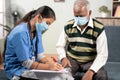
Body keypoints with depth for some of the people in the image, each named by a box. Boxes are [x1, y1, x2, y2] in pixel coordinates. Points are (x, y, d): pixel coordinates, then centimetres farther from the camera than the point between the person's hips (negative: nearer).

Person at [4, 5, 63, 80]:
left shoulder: (37, 31, 4)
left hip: (31, 67, 7)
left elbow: (40, 55, 2)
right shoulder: (20, 33, -22)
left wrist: (49, 63, -17)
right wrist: (49, 66, -28)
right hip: (18, 71, -7)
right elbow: (26, 63, -22)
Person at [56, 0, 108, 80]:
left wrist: (91, 71, -29)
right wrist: (63, 58, -14)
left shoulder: (99, 28, -13)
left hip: (91, 62, -1)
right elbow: (60, 46, 8)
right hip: (72, 60, 1)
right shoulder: (68, 26, -3)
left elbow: (103, 54, -15)